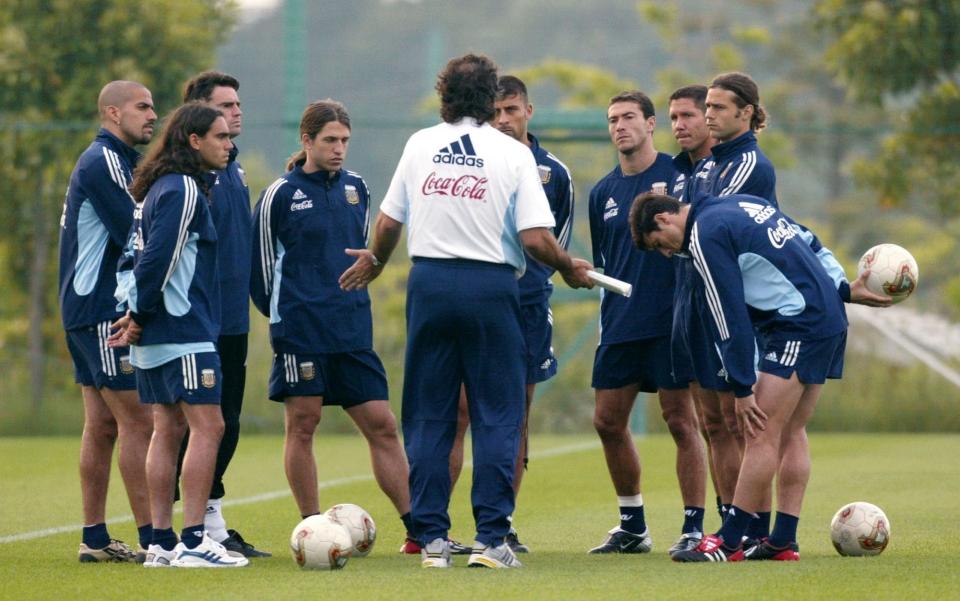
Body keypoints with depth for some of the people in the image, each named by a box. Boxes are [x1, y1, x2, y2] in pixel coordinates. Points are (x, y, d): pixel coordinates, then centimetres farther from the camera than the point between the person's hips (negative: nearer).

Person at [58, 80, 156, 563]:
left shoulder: (115, 161, 18)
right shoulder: (104, 161, -13)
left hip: (87, 311, 10)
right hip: (102, 311, -10)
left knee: (102, 424, 10)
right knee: (138, 420, -10)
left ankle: (94, 538, 12)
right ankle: (151, 539, -10)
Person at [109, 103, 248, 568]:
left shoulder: (159, 188, 17)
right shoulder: (184, 190, -14)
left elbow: (138, 255, 19)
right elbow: (158, 259, -19)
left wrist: (136, 313, 11)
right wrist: (139, 316, -8)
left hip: (154, 335, 10)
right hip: (184, 333, -10)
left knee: (168, 430, 9)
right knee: (208, 426, -10)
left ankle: (162, 543, 9)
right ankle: (192, 542, -14)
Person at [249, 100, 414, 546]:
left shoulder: (355, 188, 10)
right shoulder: (280, 195, -5)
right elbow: (259, 261, 0)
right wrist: (283, 313, 5)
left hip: (353, 331, 5)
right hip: (301, 334, -5)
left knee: (382, 426, 3)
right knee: (302, 426, -1)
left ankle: (418, 528, 4)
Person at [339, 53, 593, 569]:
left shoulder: (420, 145, 6)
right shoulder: (513, 153, -2)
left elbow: (388, 223, 10)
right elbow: (535, 239, -9)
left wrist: (374, 261, 31)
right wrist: (570, 269, 10)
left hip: (429, 281, 2)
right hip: (491, 286, -2)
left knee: (428, 416, 8)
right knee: (497, 415, 3)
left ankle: (431, 538, 6)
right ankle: (490, 538, -3)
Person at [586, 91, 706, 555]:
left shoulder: (678, 174, -4)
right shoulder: (603, 192, 13)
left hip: (671, 321, -6)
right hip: (619, 324, 6)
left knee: (681, 421, -5)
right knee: (608, 422, 7)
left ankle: (694, 527, -1)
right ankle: (632, 527, 20)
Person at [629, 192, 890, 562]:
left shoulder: (706, 235, -11)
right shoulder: (739, 204, 18)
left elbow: (731, 317, -13)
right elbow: (811, 244, 22)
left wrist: (743, 390, -9)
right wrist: (844, 289, 21)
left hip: (799, 324, -10)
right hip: (831, 320, 10)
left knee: (762, 433, -10)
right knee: (790, 432, 10)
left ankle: (729, 542, -11)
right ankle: (783, 542, 9)